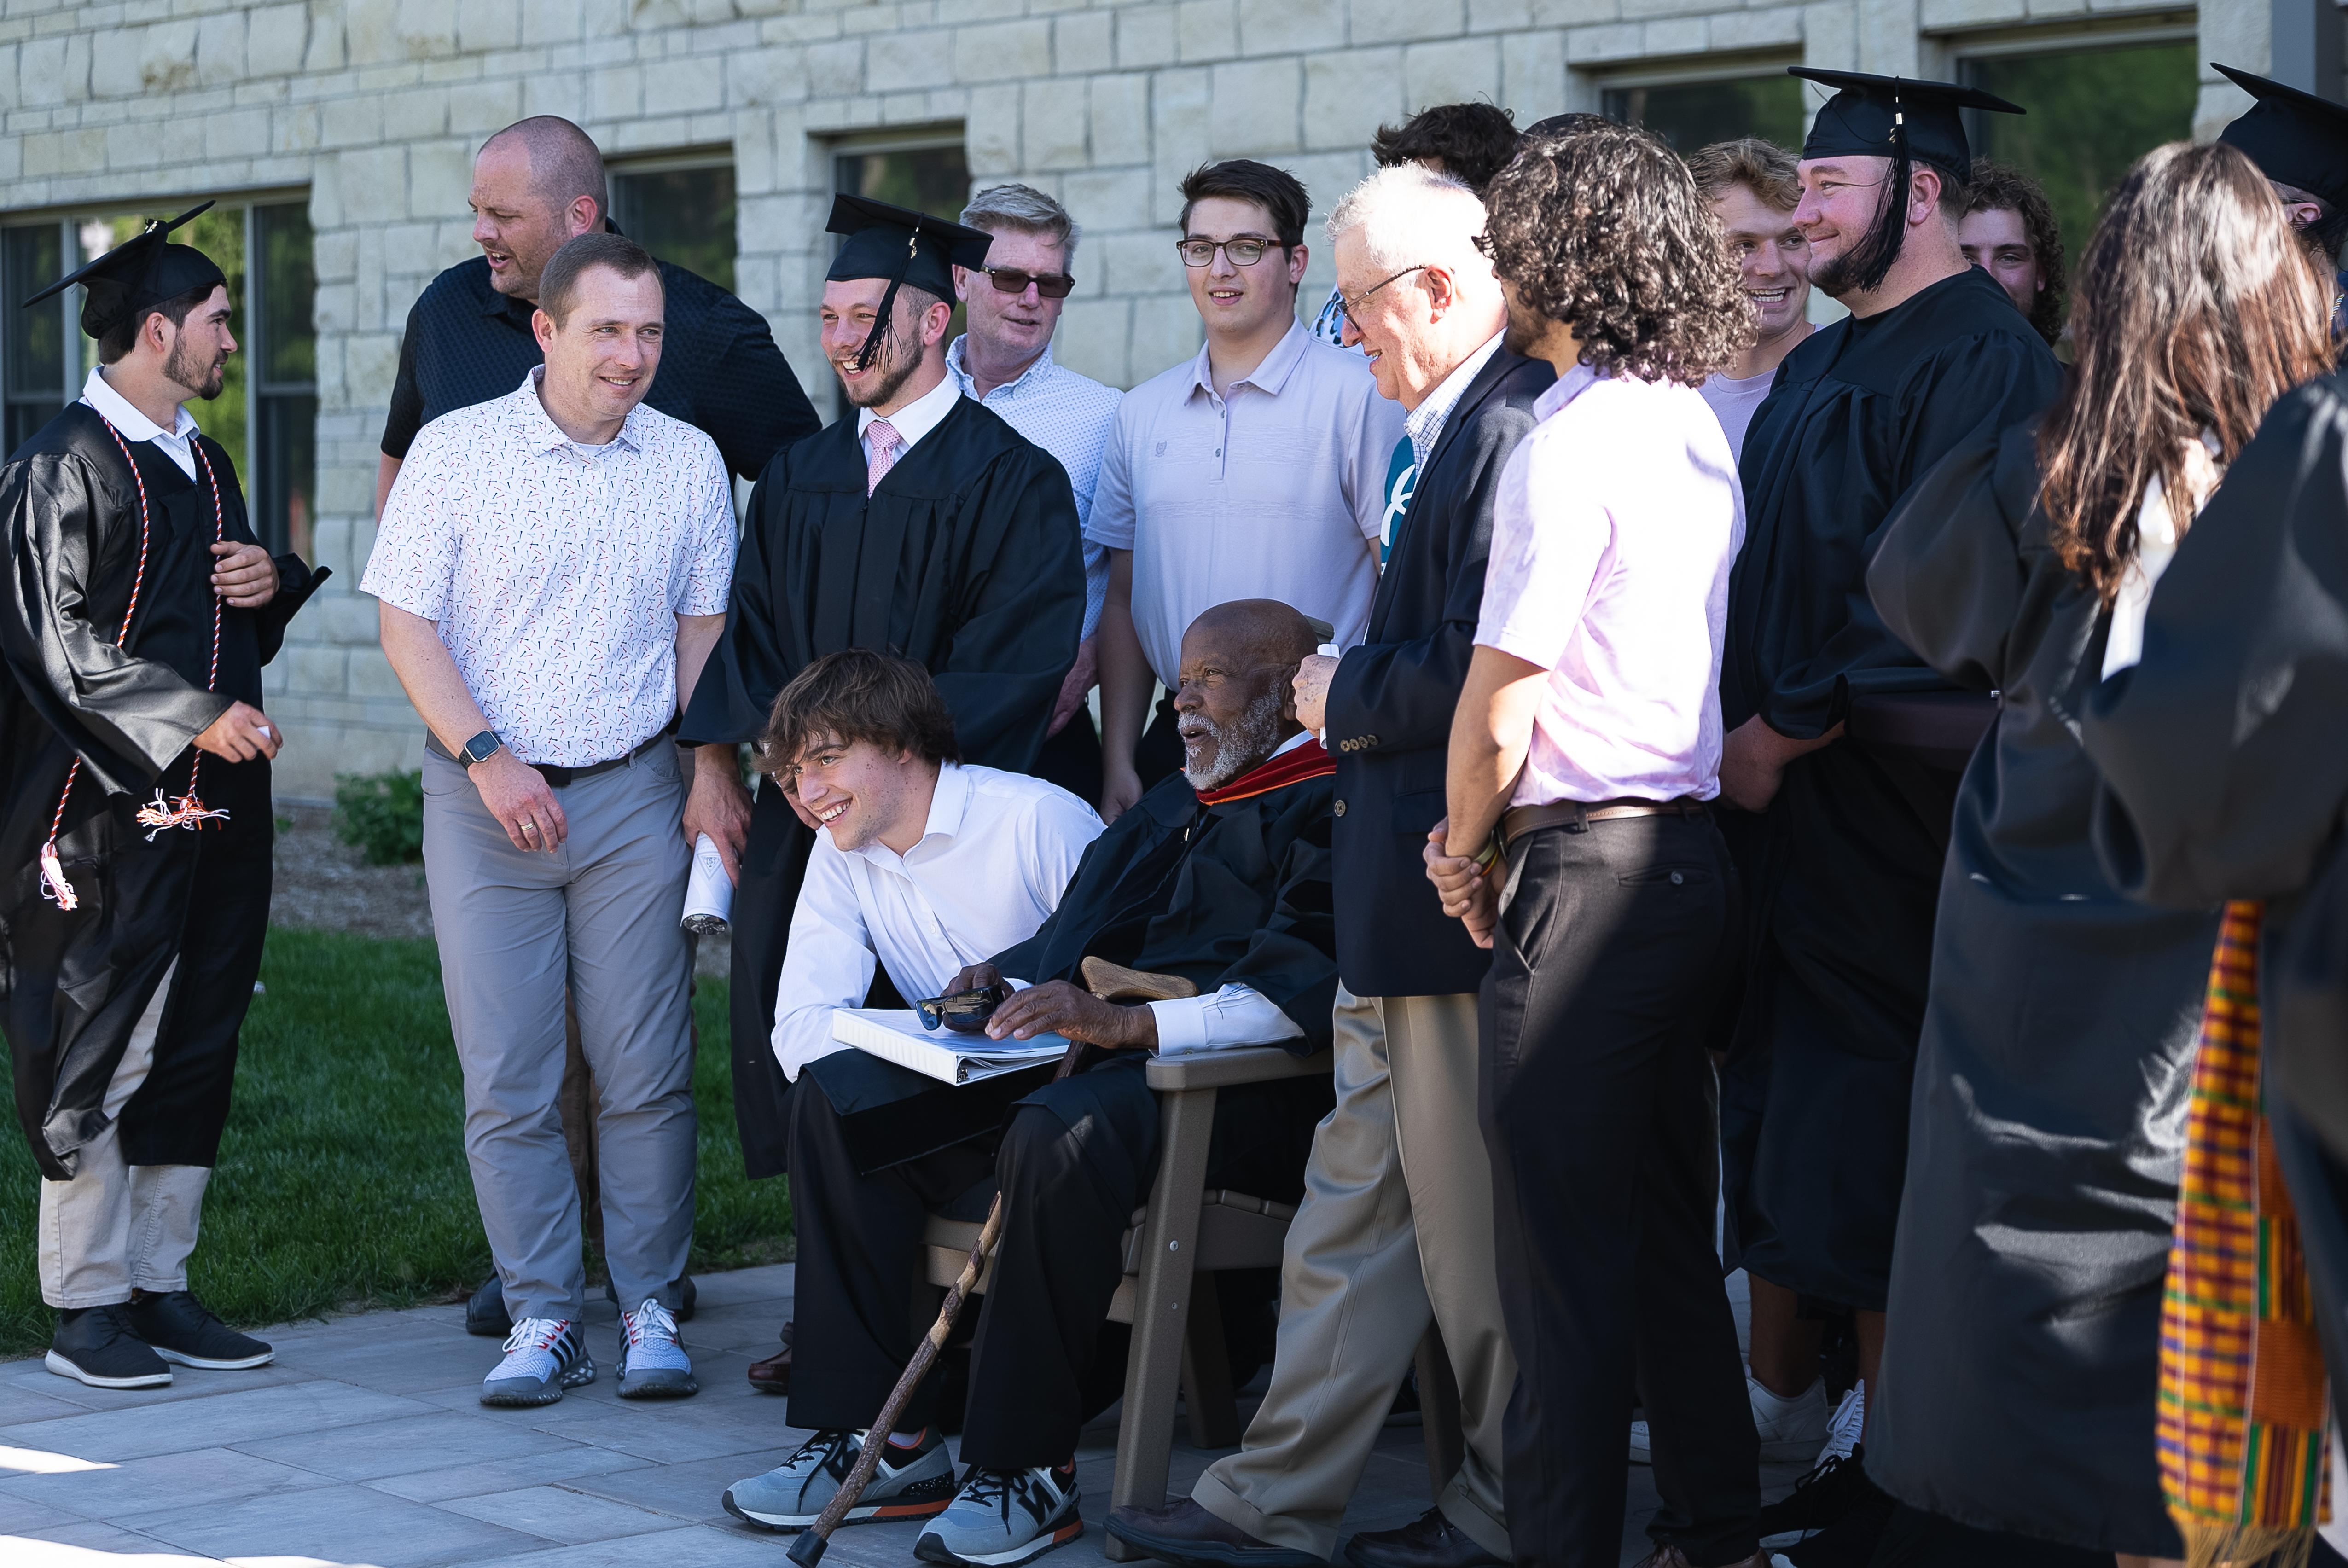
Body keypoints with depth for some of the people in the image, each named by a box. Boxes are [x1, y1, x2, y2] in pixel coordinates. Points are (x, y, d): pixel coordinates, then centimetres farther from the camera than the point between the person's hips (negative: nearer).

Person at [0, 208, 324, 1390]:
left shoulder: (200, 463, 16)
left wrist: (273, 579, 3)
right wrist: (194, 719, -20)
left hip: (215, 805, 8)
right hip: (107, 810, -8)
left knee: (193, 1051, 10)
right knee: (97, 1057, -3)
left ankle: (159, 1288, 18)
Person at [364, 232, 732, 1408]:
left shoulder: (689, 462, 5)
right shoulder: (457, 451, -2)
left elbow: (705, 626, 12)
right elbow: (407, 625, -3)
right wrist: (488, 758, -11)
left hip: (634, 793, 1)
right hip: (485, 798, -1)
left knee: (646, 1072, -1)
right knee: (506, 1079, 0)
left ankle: (650, 1310, 9)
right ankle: (541, 1317, 8)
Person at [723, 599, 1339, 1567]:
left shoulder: (1328, 809, -4)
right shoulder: (1175, 807, 27)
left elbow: (1307, 988, -19)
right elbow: (1081, 941, 28)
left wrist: (1129, 1024, -27)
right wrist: (1009, 983, 5)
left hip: (1237, 1090, -9)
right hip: (1082, 1059, 9)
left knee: (1058, 1133, -40)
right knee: (836, 1096, -5)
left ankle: (1026, 1468, -27)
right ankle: (878, 1436, -9)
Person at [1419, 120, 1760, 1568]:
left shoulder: (1570, 444, -15)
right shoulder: (1702, 431, 12)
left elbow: (1500, 702, -16)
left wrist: (1466, 856, 1)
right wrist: (1502, 831, 16)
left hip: (1586, 869, -9)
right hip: (1692, 853, 9)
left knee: (1564, 1252, -1)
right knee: (1673, 1236, 16)